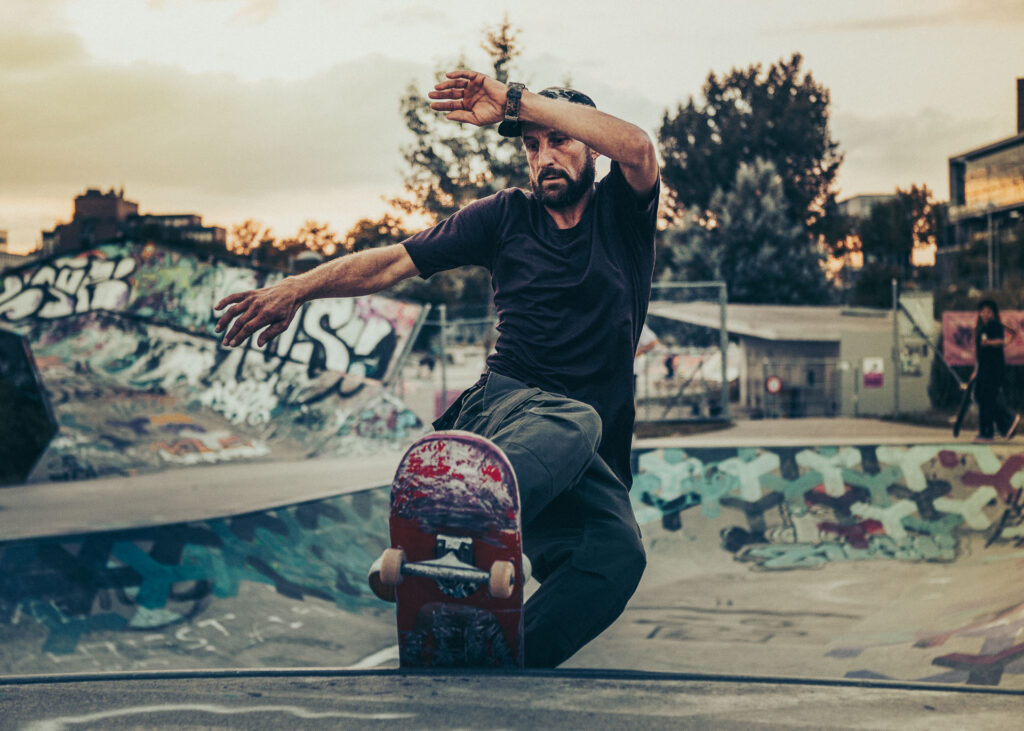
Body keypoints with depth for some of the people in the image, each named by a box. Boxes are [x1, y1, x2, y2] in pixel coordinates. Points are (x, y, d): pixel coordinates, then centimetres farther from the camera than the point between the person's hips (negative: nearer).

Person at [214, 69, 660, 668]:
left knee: (617, 555, -33)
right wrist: (298, 288, -3)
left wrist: (514, 99, -14)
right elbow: (393, 263, 11)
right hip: (507, 407, -1)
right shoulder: (508, 215, 16)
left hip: (596, 460, 1)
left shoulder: (621, 212, 12)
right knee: (572, 421, -41)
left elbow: (638, 148, -12)